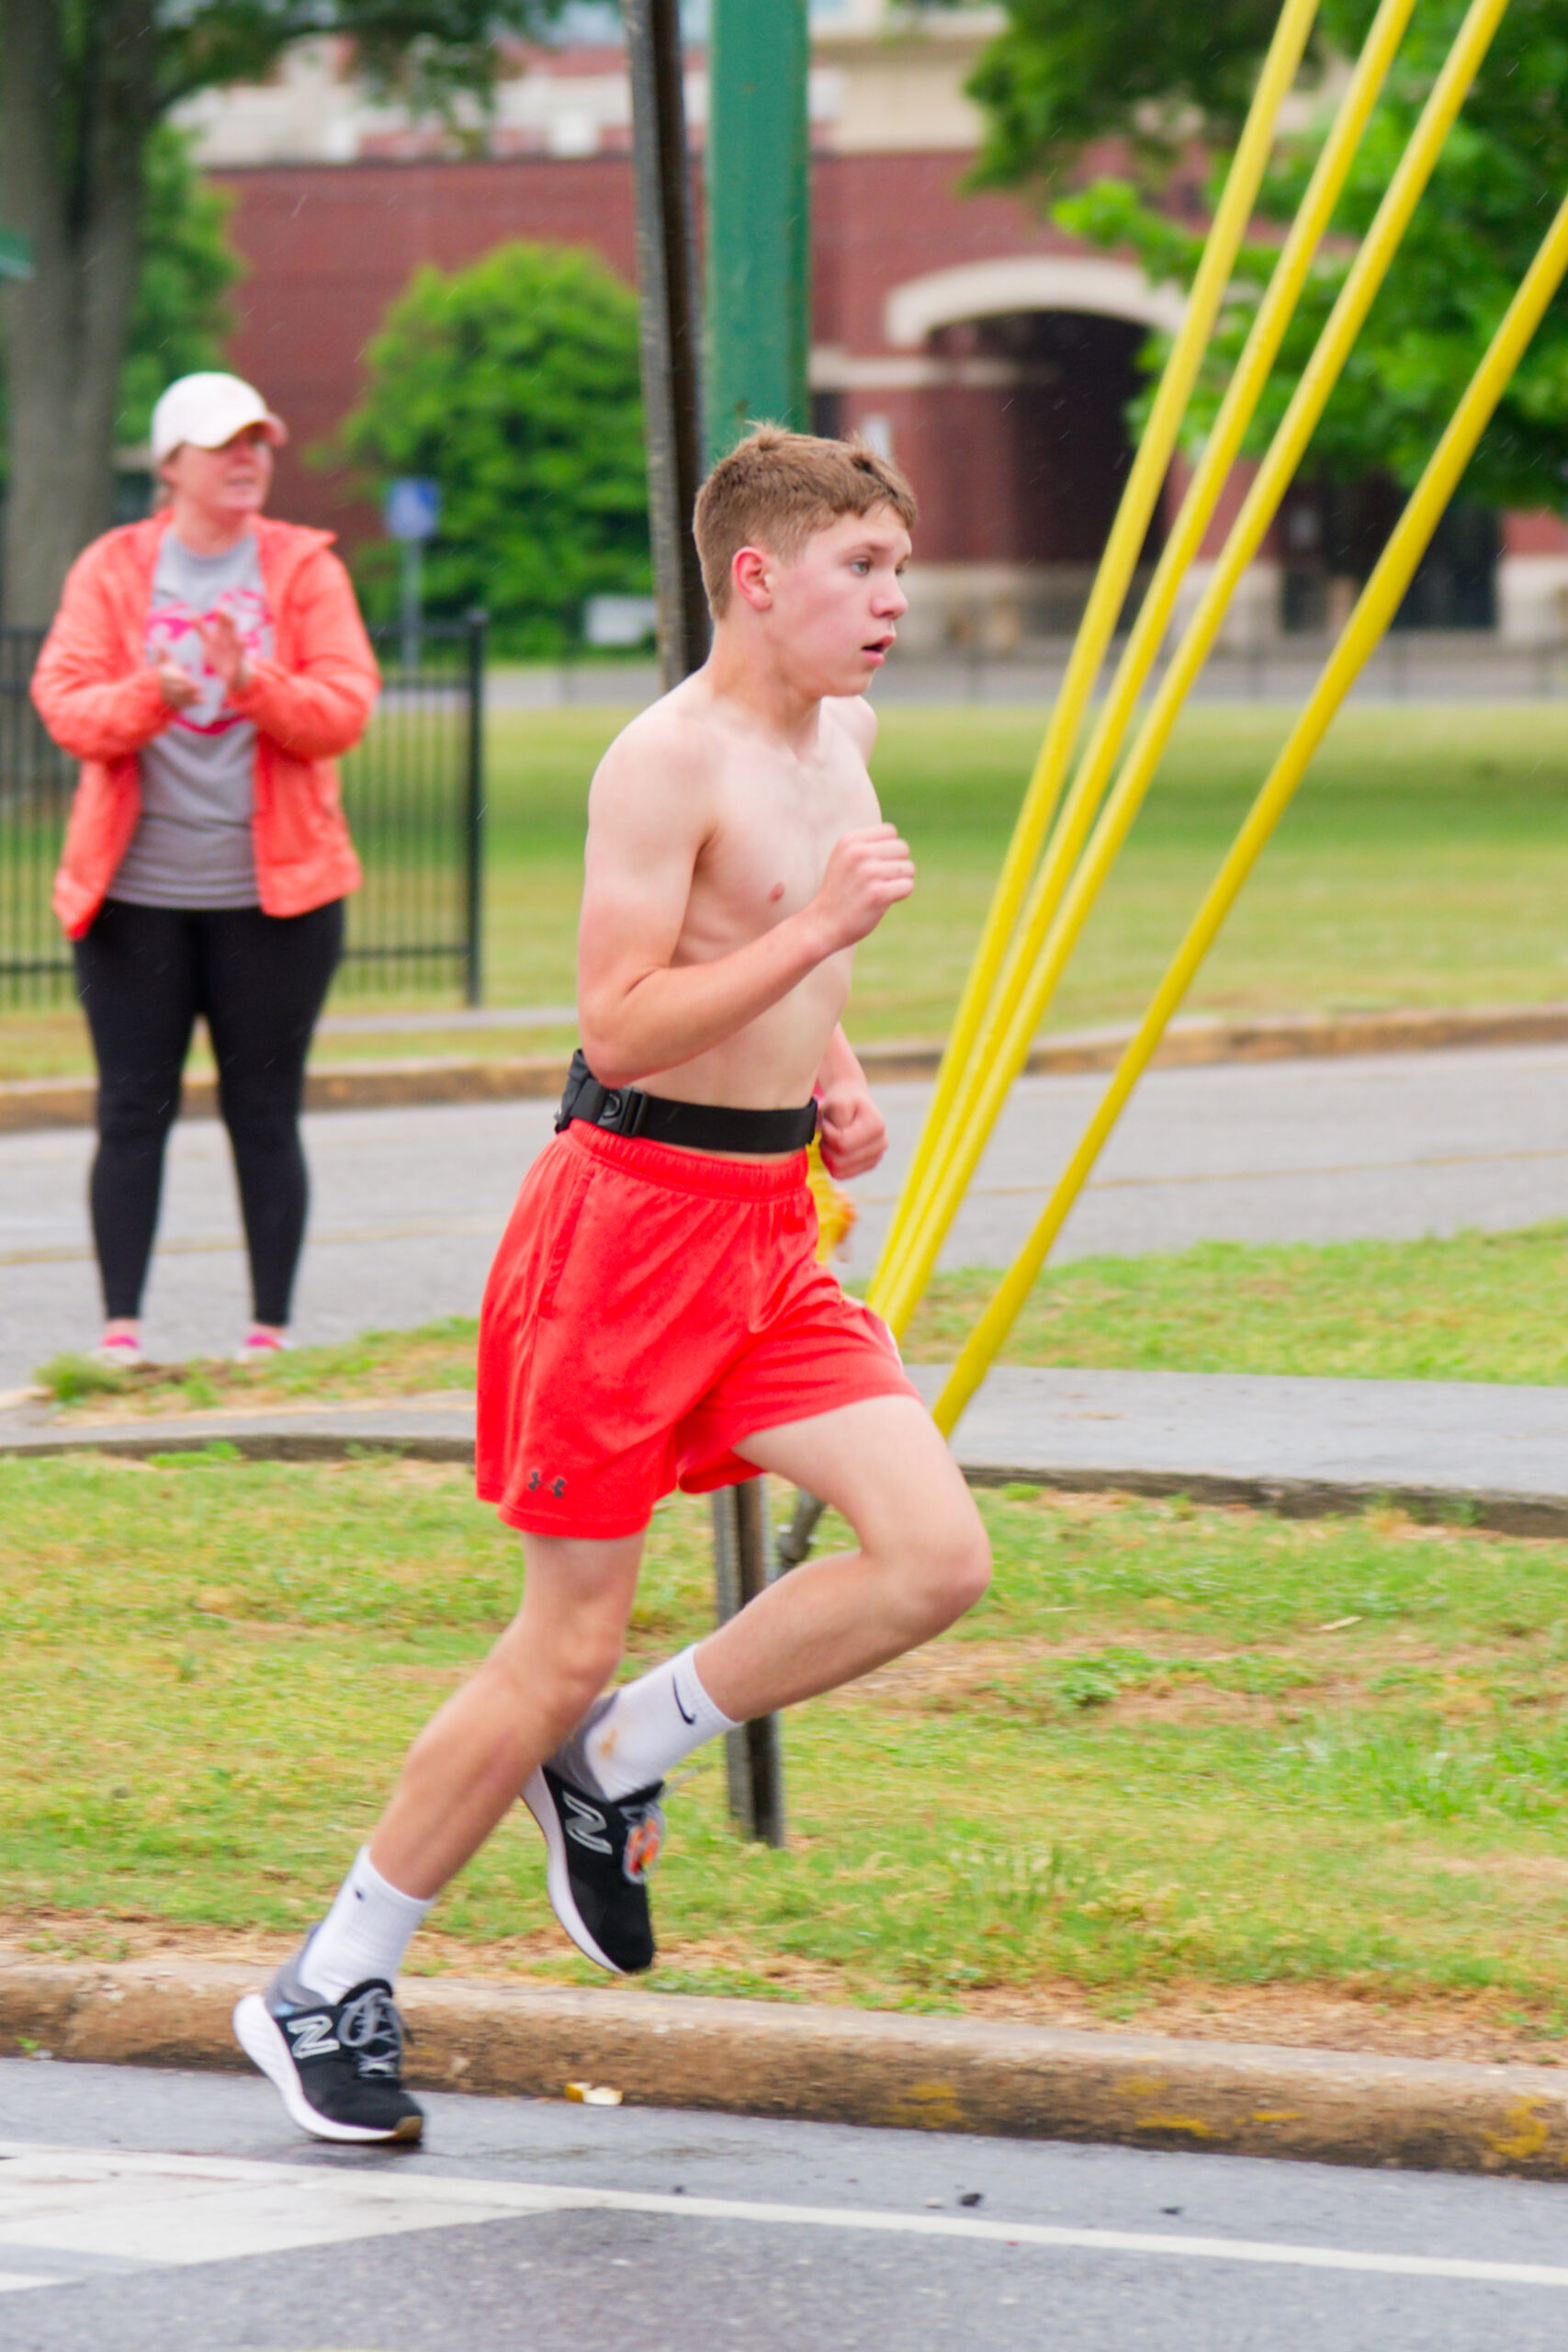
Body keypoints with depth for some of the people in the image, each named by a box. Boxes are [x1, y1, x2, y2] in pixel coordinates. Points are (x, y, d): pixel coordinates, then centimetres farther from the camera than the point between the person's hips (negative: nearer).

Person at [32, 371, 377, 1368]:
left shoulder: (305, 568, 5)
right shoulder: (112, 569, 5)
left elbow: (345, 708, -4)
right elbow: (64, 703, -3)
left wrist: (252, 683, -21)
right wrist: (149, 697, -22)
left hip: (272, 891, 0)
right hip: (135, 889, 0)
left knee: (264, 1115, 2)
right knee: (133, 1110, -2)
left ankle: (272, 1330, 5)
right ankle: (122, 1326, 0)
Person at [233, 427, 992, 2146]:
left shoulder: (842, 735, 11)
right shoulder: (666, 762, -16)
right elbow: (618, 1023, -23)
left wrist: (832, 1072, 14)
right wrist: (819, 933, -25)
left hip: (769, 1227, 8)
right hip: (634, 1213, -8)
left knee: (935, 1560, -8)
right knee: (566, 1645, -3)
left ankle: (612, 1761, 11)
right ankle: (327, 1990, 12)